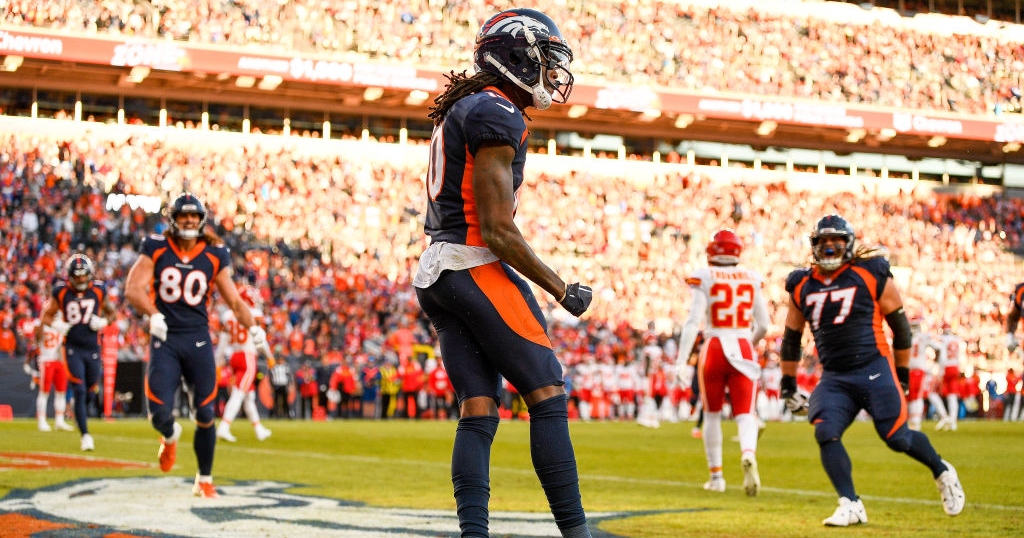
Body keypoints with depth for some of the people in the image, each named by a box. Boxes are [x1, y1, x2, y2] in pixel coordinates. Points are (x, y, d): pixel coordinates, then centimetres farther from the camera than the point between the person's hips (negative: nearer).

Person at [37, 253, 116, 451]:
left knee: (89, 389, 12)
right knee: (79, 391, -11)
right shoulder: (61, 292, -4)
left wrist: (103, 322, -7)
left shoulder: (99, 290, 0)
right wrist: (55, 325, -14)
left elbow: (110, 312, 14)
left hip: (93, 348, 2)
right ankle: (85, 435, -7)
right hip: (73, 348, -2)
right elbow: (47, 315, 7)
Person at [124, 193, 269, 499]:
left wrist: (252, 326, -13)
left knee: (205, 416, 0)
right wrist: (152, 313, -27)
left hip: (198, 339, 1)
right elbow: (133, 288, -8)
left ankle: (204, 481, 16)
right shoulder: (155, 248, 1)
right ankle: (170, 438, 29)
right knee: (159, 413, -10)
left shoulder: (215, 255, 4)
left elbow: (234, 300, 4)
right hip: (164, 340, -1)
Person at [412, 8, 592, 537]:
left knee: (478, 411, 5)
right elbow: (497, 229, -16)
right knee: (548, 396, -5)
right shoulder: (497, 117, -12)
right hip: (477, 269, -10)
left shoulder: (460, 111, 19)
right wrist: (562, 290, -8)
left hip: (436, 273, 10)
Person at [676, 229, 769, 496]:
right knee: (745, 414, 0)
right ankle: (748, 454, -32)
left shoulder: (703, 277, -4)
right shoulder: (752, 279, 5)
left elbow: (694, 321, -12)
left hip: (713, 349, -1)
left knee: (712, 414, 16)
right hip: (743, 351, 1)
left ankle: (716, 476, 21)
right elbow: (763, 326, 9)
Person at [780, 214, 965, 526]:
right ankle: (851, 505, -10)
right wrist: (788, 386, 19)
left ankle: (942, 472, 26)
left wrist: (902, 375, 7)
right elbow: (791, 338, 19)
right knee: (825, 433, -17)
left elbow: (900, 326, 4)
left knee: (897, 439, -4)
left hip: (874, 371, -4)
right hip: (834, 378, 4)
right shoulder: (802, 286, 8)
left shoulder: (873, 276, -4)